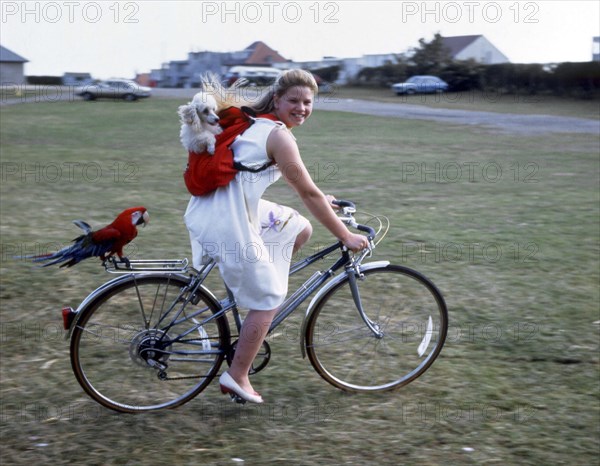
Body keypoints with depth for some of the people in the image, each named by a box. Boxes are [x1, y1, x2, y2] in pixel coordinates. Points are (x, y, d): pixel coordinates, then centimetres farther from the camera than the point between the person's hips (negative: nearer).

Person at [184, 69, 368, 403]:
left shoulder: (261, 125, 17)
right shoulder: (280, 136, -13)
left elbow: (294, 181, 33)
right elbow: (308, 193, -11)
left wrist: (321, 200, 38)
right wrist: (346, 236, -4)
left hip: (233, 208, 9)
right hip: (227, 219, -9)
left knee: (300, 229, 17)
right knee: (268, 299, 2)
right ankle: (237, 378, 9)